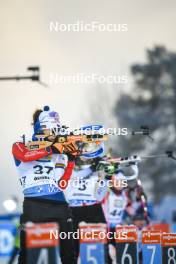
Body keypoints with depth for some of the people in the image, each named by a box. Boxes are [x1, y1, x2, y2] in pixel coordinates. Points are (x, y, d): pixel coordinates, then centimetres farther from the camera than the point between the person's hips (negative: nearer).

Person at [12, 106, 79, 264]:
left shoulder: (61, 152, 16)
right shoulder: (20, 147, 9)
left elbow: (62, 184, 6)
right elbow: (25, 156, -17)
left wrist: (71, 159, -2)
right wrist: (51, 149, -20)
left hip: (59, 205, 3)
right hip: (34, 205, -3)